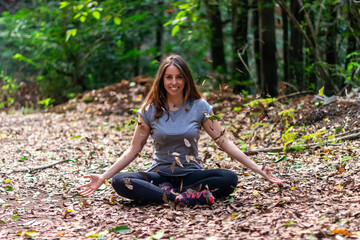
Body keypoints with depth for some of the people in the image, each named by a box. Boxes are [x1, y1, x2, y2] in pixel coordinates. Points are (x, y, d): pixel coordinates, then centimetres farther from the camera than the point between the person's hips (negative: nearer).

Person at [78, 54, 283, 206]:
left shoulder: (200, 107, -1)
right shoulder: (150, 111, 0)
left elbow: (224, 142, -2)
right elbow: (133, 150, 3)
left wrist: (258, 169, -8)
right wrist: (103, 177, -3)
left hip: (191, 174, 0)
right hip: (159, 176, 1)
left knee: (229, 179, -29)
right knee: (119, 182, -29)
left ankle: (168, 193, -30)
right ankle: (187, 196, -37)